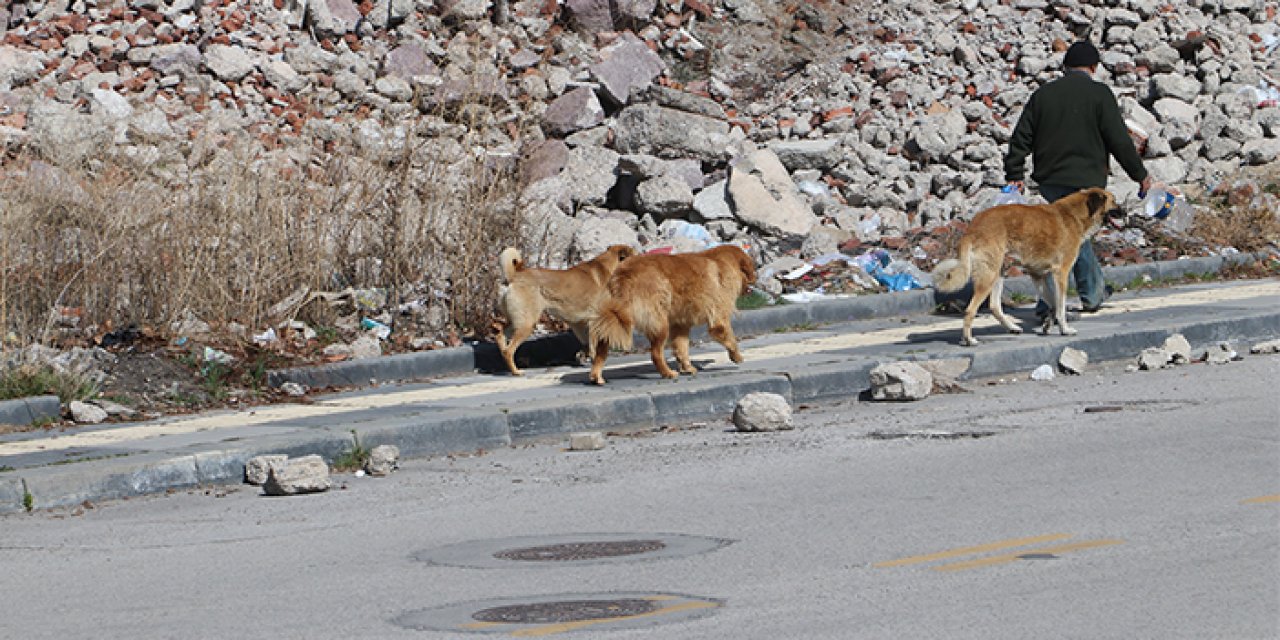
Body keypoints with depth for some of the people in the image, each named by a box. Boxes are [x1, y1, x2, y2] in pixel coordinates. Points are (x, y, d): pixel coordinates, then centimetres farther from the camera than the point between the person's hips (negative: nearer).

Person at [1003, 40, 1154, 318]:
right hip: (1085, 179, -6)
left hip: (1049, 180, 6)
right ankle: (1049, 302, -13)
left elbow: (1021, 138, 7)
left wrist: (1014, 175, 13)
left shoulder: (1043, 94, 7)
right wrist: (1140, 174, 2)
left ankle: (1093, 293, 33)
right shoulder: (1098, 94, -7)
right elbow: (1119, 140, -7)